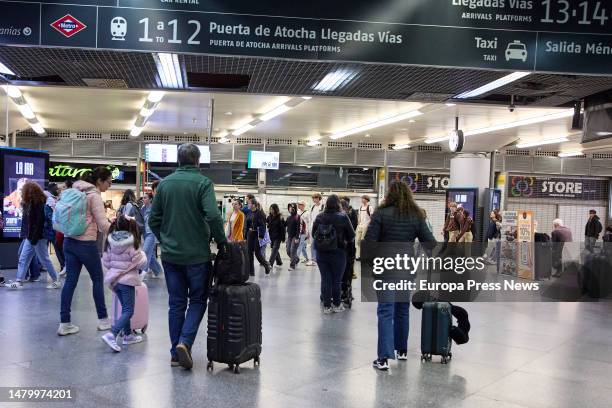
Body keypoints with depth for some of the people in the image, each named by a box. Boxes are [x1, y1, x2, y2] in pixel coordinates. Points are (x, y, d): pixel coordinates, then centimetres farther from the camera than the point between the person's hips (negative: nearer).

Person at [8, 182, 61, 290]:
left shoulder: (40, 204, -17)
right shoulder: (30, 203, 12)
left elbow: (40, 222, -22)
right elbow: (28, 221, 14)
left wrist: (34, 238, -22)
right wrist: (26, 235, 7)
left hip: (39, 237, -9)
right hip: (30, 237, 9)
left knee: (45, 259, 0)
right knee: (23, 259, 7)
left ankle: (56, 281, 10)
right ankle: (19, 282, 10)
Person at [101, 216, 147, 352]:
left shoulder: (110, 242, 2)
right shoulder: (132, 244, -15)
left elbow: (106, 262, 5)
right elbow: (140, 263, -12)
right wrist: (142, 255, 8)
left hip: (113, 278, 7)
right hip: (127, 280, -7)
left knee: (125, 308, 19)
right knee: (128, 310, -3)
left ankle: (128, 334, 27)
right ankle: (112, 335, -18)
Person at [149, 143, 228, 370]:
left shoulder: (165, 183, 5)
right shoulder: (203, 183, -9)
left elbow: (153, 219, 6)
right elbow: (213, 215, -21)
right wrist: (221, 241, -7)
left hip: (170, 255, 4)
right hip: (197, 254, -4)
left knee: (176, 303, 12)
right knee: (197, 300, 11)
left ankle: (176, 353, 15)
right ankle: (185, 341, -8)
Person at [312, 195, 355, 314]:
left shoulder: (319, 217, -1)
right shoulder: (342, 217, -10)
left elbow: (313, 233, 6)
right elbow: (351, 235, -6)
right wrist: (346, 240, 15)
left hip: (321, 253, 3)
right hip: (338, 253, -3)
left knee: (325, 279, 8)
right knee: (337, 279, 9)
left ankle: (327, 306, 13)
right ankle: (336, 305, 20)